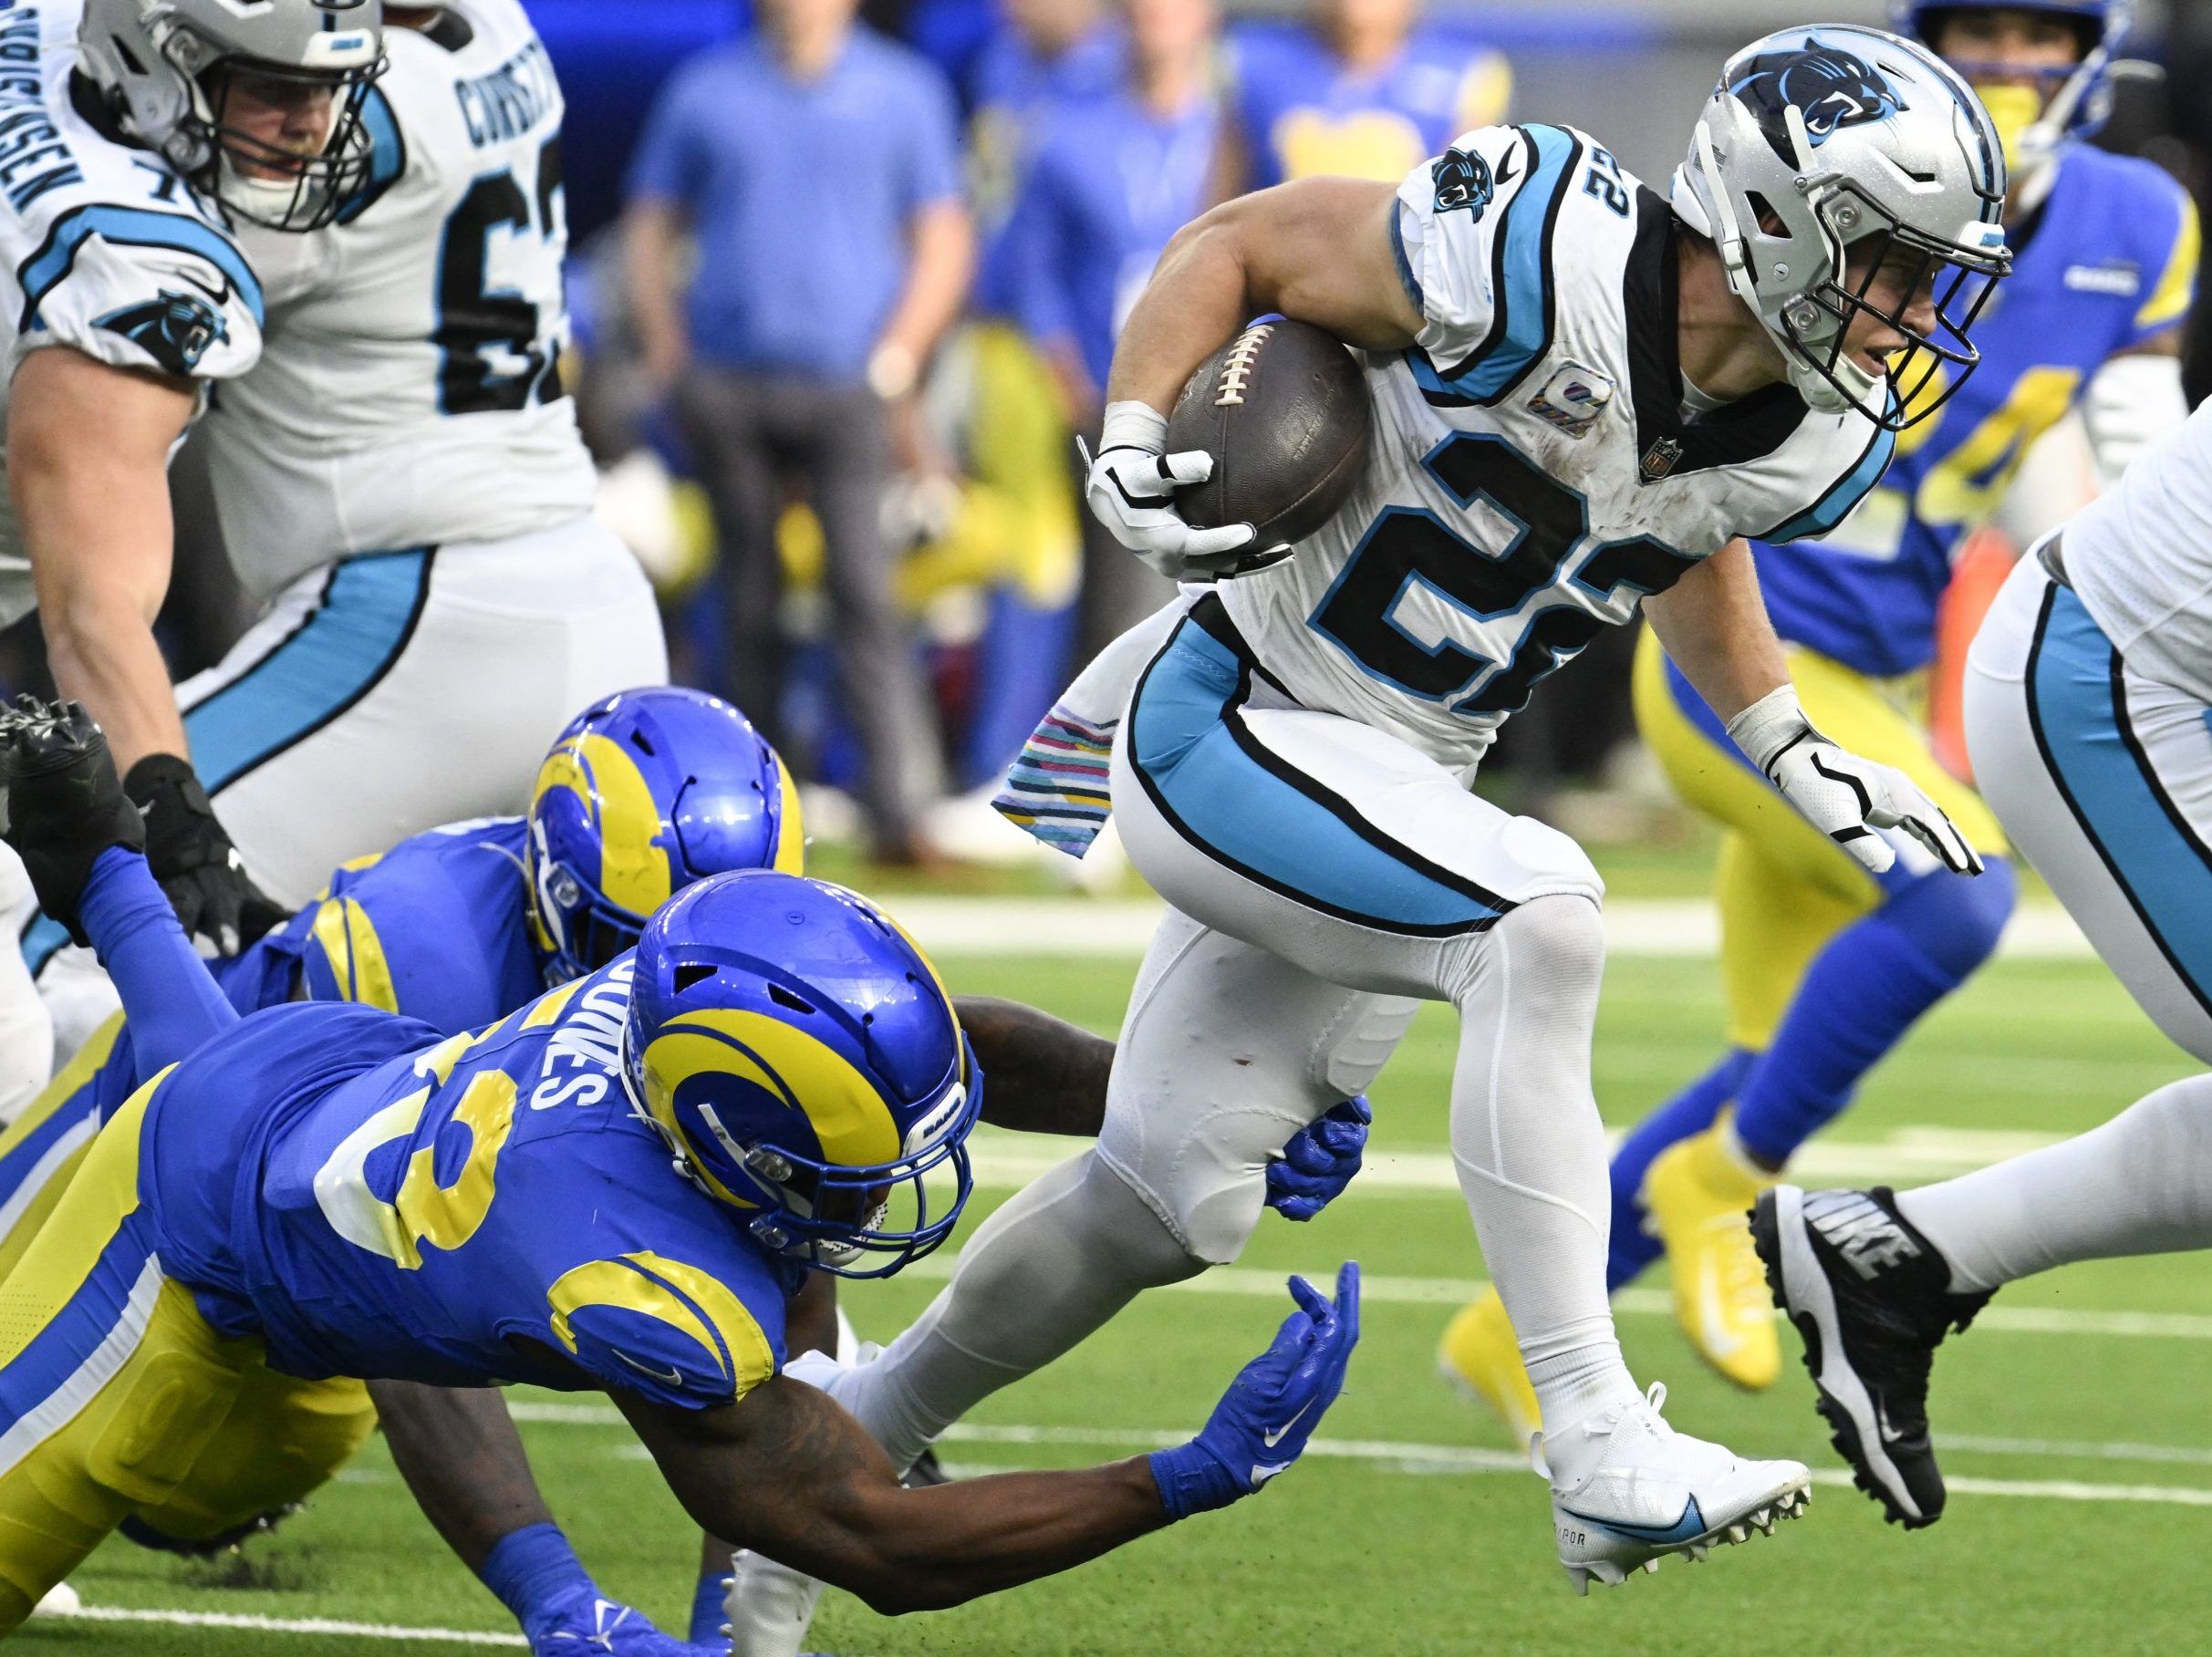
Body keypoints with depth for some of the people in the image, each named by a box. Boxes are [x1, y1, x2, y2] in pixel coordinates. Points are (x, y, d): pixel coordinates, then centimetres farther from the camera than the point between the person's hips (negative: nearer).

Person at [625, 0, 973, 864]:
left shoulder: (904, 92, 7)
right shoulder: (704, 91, 10)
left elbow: (943, 241, 8)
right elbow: (651, 226, 14)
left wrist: (898, 356, -4)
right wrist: (667, 348, 2)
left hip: (847, 386, -2)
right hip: (728, 386, 2)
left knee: (866, 590, -14)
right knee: (750, 599, 5)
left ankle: (899, 810, -20)